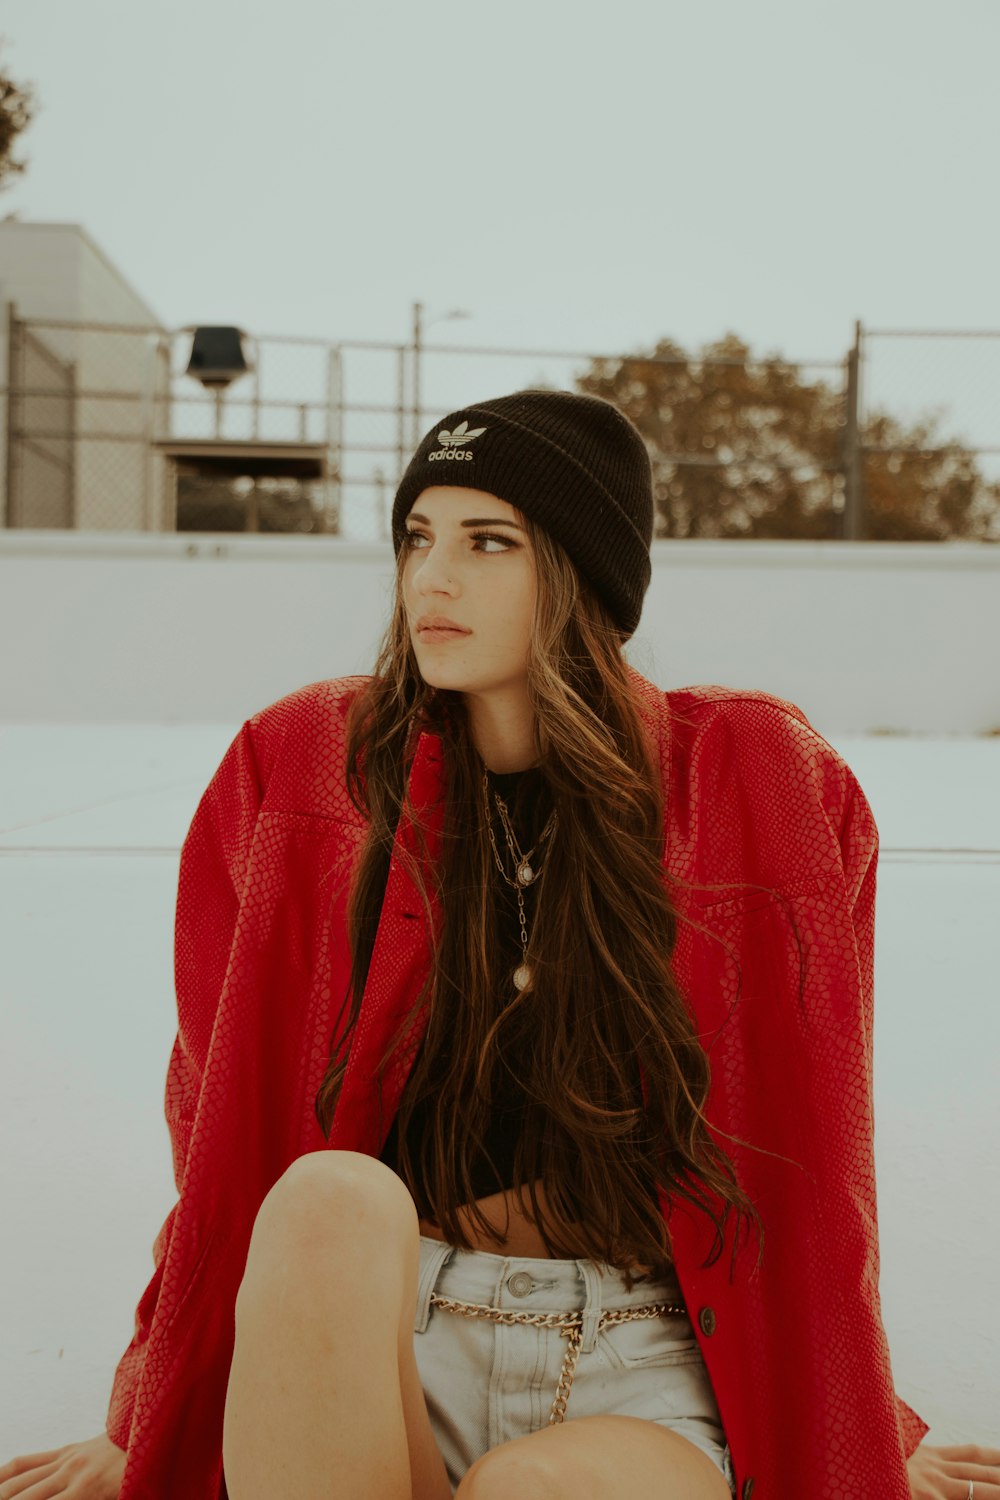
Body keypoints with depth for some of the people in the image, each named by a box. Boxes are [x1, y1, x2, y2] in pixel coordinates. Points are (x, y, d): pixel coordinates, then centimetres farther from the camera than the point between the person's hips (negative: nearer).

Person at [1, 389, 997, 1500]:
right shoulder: (302, 766, 1)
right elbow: (220, 1117, 8)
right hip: (373, 1346, 2)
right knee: (336, 1200, -32)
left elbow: (809, 1140, 7)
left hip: (640, 1374, -1)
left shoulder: (750, 776, -1)